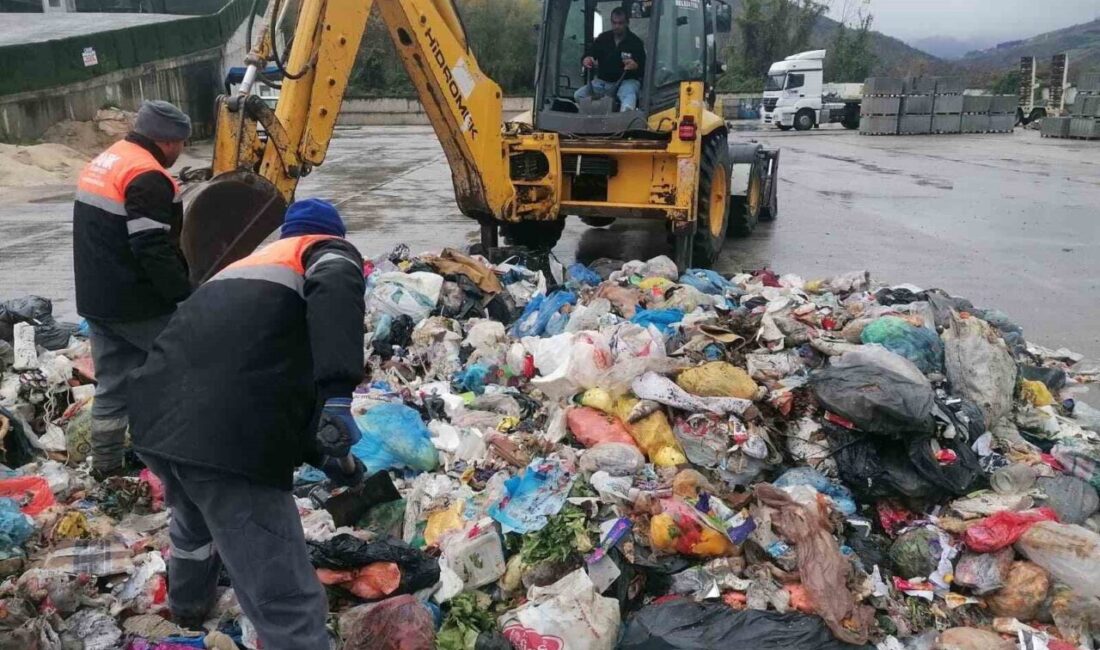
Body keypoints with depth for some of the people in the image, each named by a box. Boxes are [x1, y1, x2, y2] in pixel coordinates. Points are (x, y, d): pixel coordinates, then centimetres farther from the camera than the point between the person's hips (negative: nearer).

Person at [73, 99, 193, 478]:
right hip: (136, 304, -9)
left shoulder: (103, 163, 15)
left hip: (97, 299, 9)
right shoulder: (146, 176, -19)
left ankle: (106, 466, 19)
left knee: (113, 386, 14)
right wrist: (187, 297, -20)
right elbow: (154, 250, -25)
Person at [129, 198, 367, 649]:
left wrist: (321, 456, 39)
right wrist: (339, 392, -25)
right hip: (225, 441, -8)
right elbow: (335, 287, -15)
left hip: (155, 418, 9)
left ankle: (188, 603, 66)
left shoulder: (239, 269, 33)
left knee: (194, 515, 39)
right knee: (289, 609, -4)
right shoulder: (330, 252, 12)